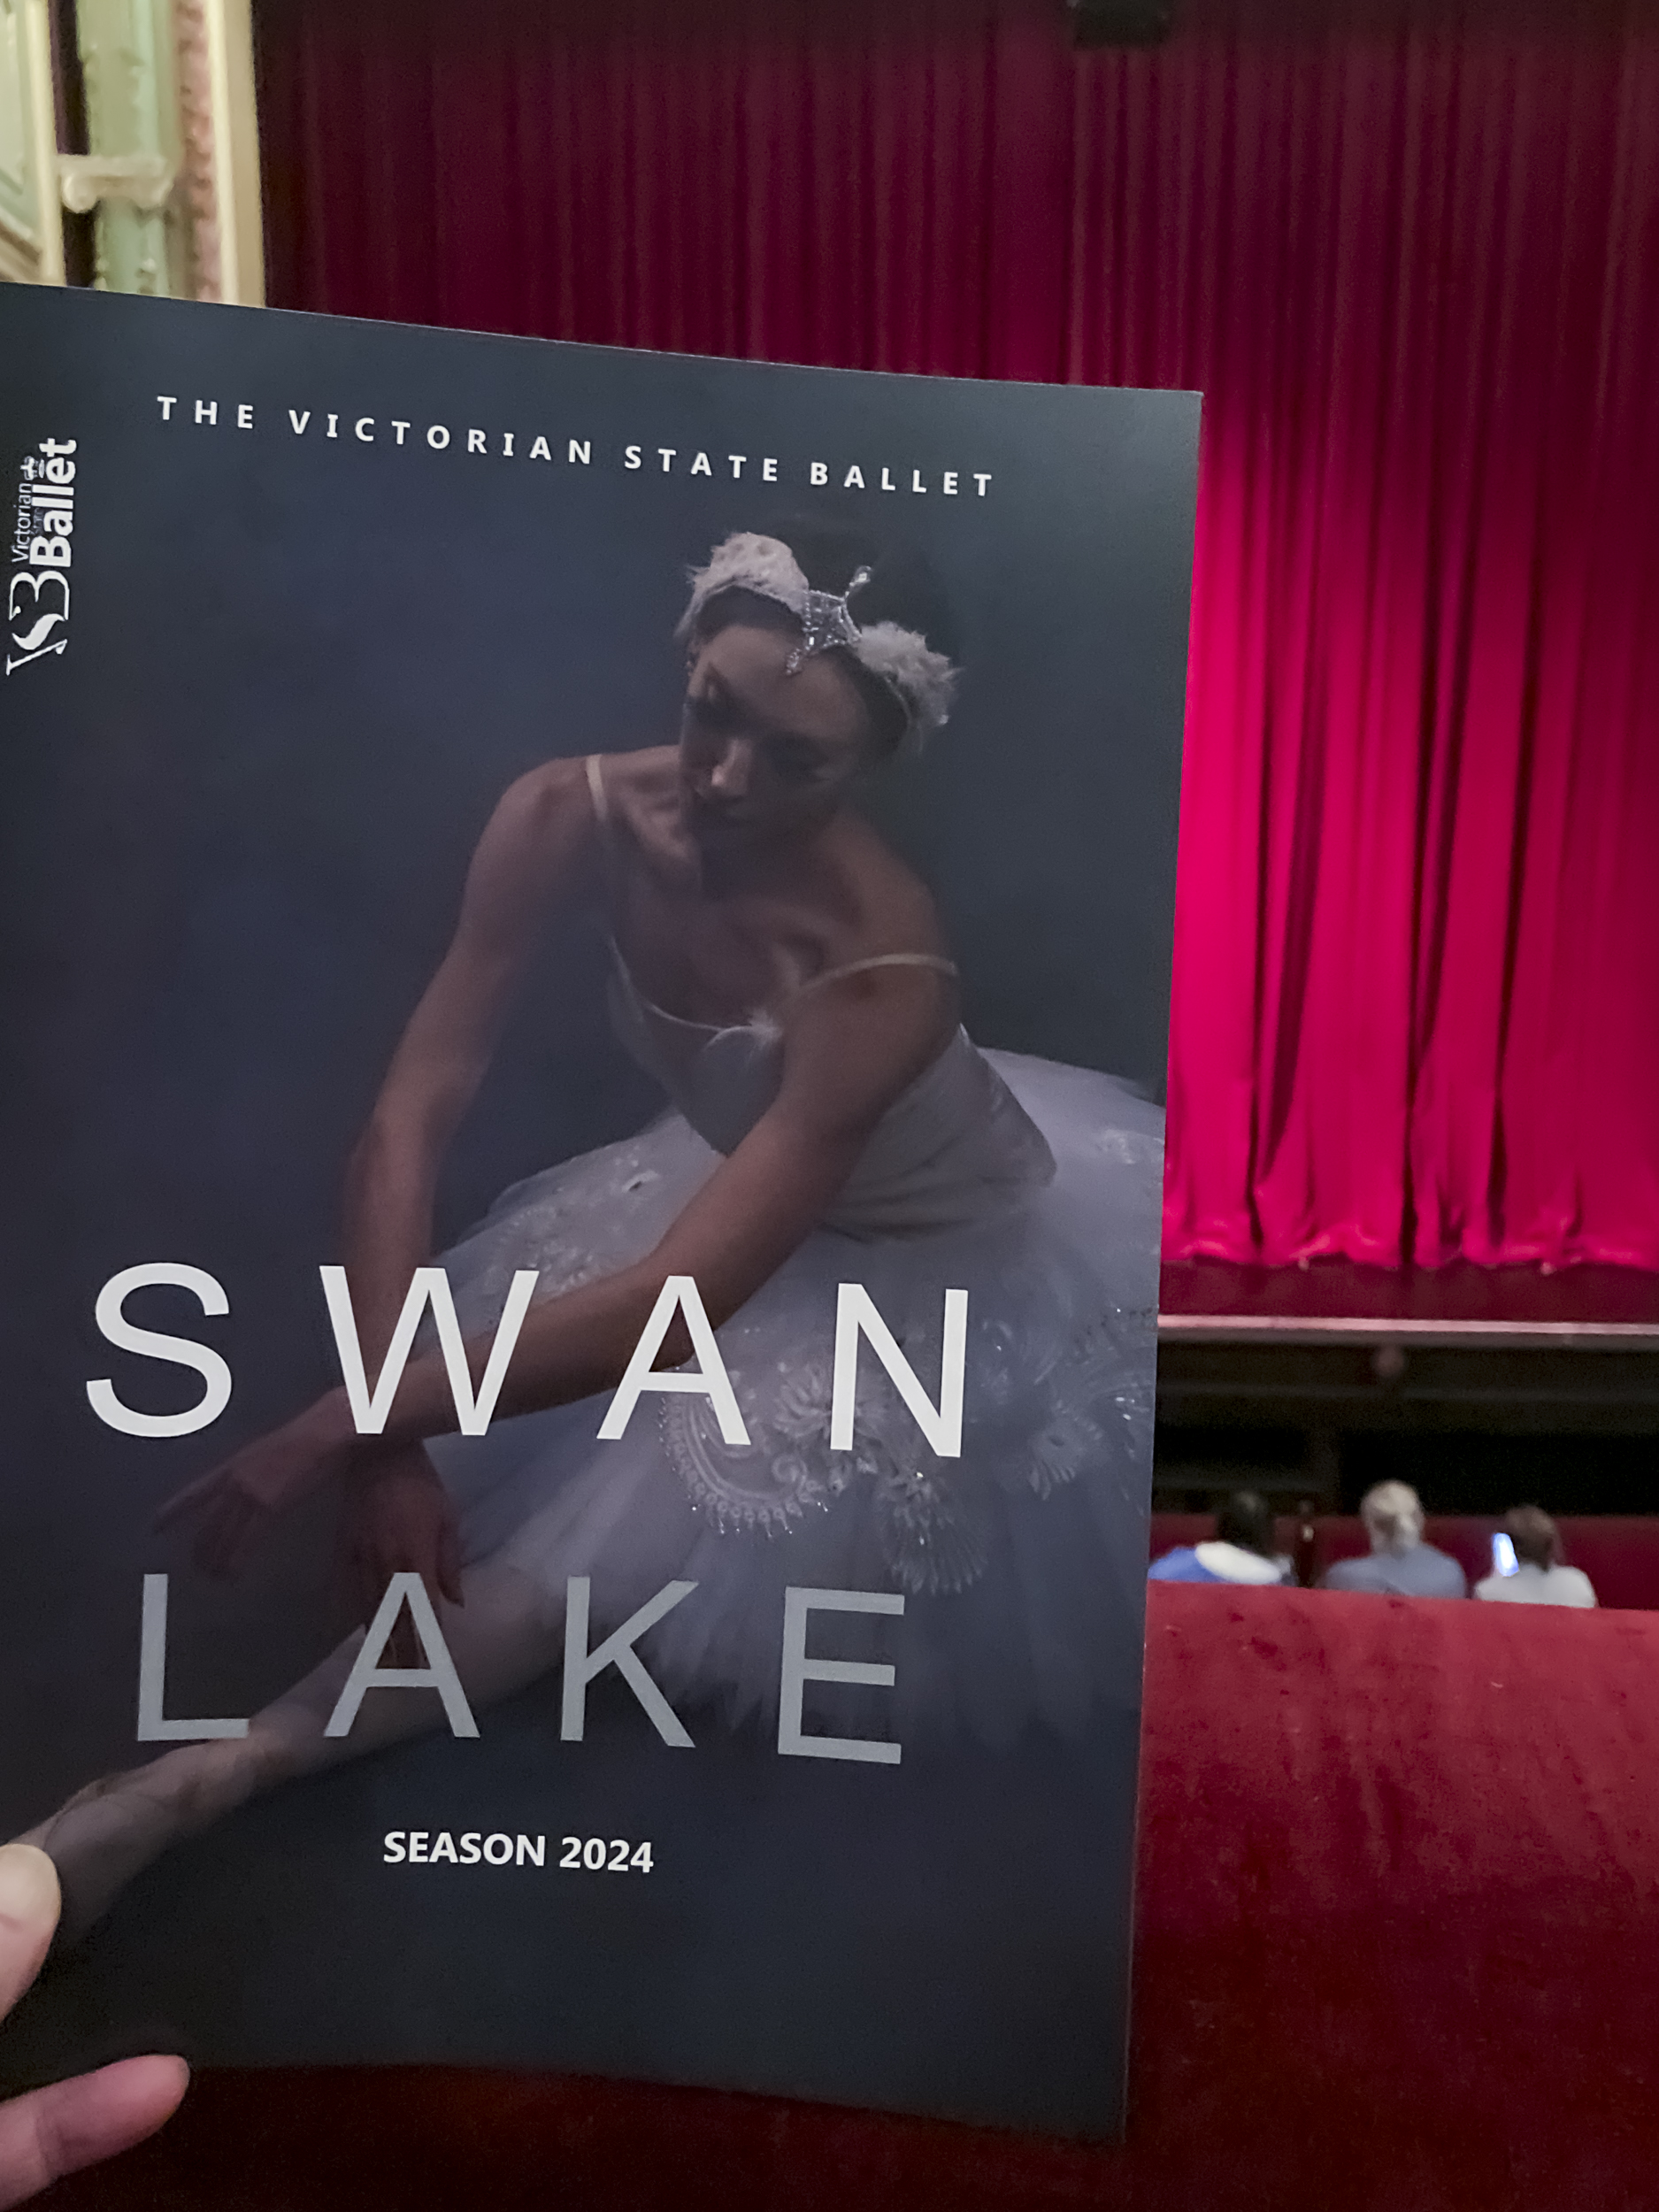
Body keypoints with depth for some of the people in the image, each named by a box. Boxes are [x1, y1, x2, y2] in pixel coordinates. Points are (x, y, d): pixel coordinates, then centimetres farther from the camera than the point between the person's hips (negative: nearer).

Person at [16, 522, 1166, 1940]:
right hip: (753, 1183, 8)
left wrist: (342, 1425, -39)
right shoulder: (572, 818, -27)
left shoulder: (882, 971, -42)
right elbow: (412, 1116, -26)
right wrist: (387, 1431, -30)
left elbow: (676, 1308, -43)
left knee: (622, 1528, -11)